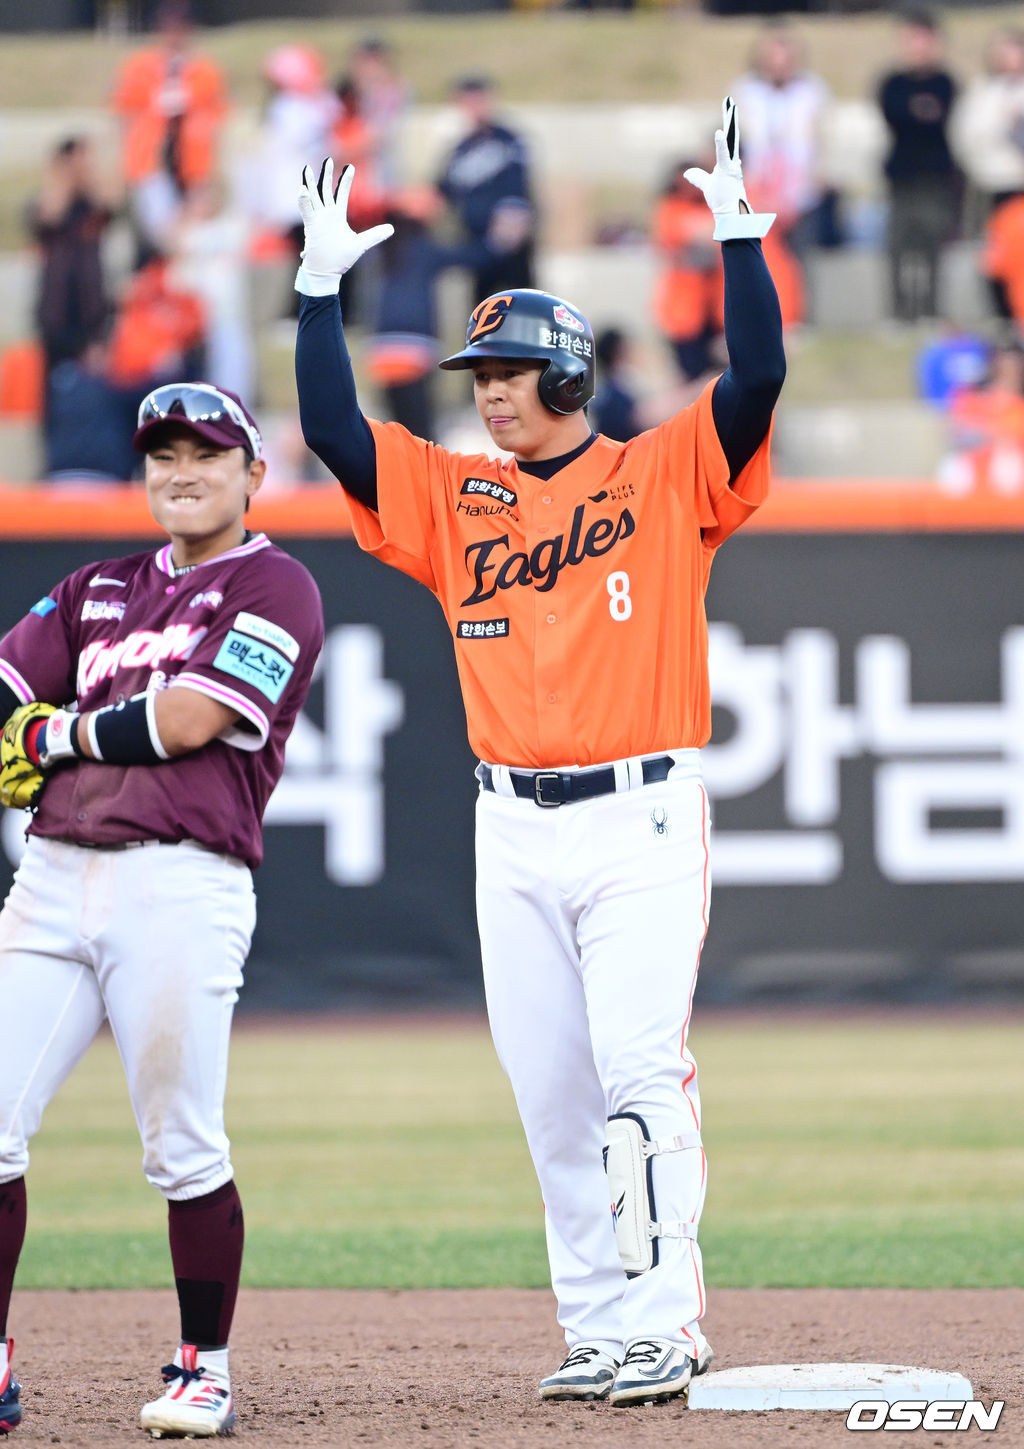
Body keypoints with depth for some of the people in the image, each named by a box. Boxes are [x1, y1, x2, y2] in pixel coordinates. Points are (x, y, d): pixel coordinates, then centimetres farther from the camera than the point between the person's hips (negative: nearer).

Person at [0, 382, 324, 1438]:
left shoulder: (274, 588, 3)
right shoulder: (97, 591, 23)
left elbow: (188, 720, -10)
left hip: (181, 884, -6)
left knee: (184, 1152, -4)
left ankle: (205, 1369, 10)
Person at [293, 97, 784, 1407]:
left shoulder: (666, 475, 2)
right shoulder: (454, 499, 13)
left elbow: (758, 376, -10)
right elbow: (332, 428, 9)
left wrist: (735, 226, -14)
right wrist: (321, 281, 5)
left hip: (641, 819, -5)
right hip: (512, 829, 5)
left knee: (641, 1075, -12)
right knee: (551, 1096, 4)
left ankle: (665, 1324, -11)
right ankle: (600, 1331, 9)